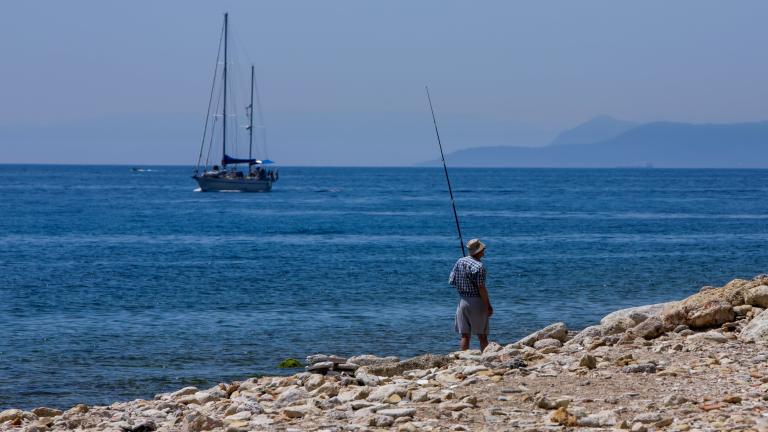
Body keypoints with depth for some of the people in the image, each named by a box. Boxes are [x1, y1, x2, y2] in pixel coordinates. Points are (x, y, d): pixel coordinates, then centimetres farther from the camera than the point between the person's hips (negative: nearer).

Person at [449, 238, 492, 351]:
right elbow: (481, 289, -18)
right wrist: (488, 306, -11)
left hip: (462, 300, 6)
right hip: (476, 301, -5)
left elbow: (452, 281, 7)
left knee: (465, 335, 8)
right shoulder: (479, 266, -16)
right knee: (482, 335, 3)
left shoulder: (460, 262, 3)